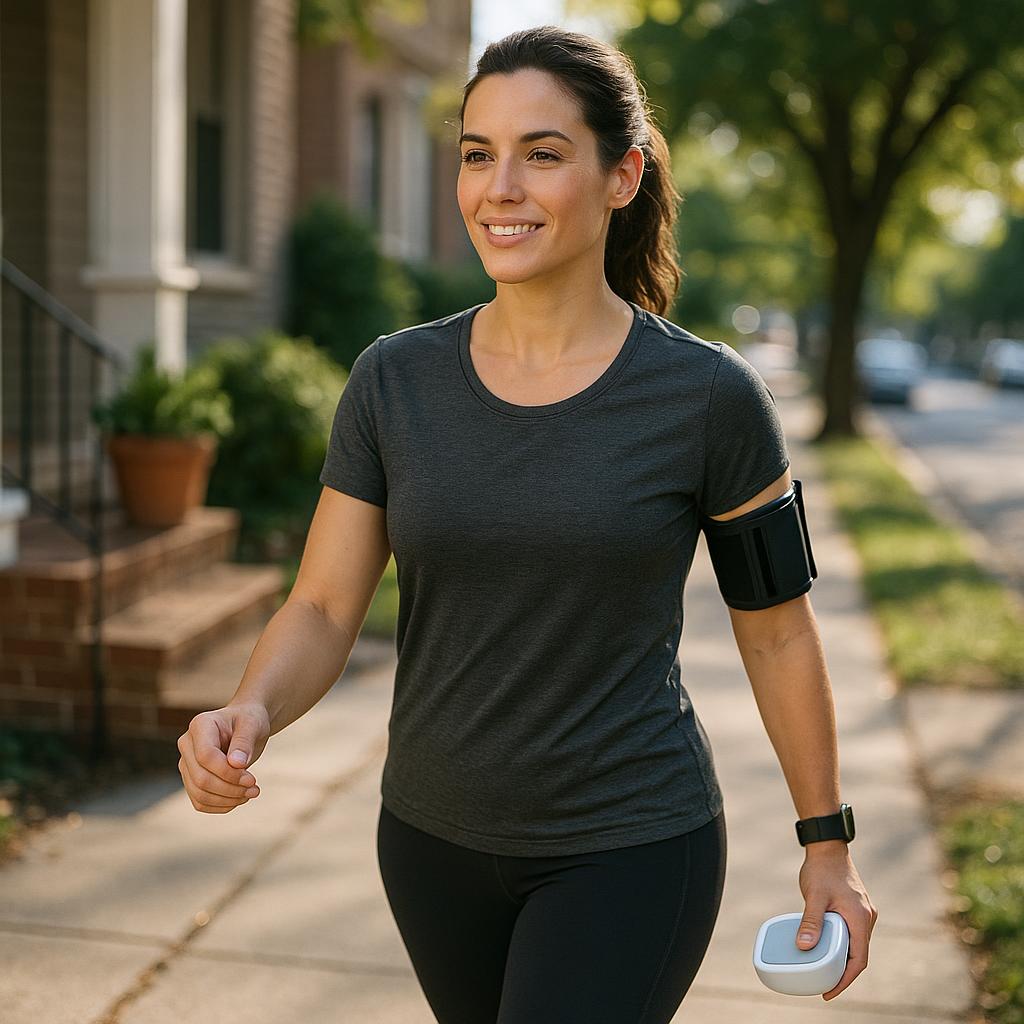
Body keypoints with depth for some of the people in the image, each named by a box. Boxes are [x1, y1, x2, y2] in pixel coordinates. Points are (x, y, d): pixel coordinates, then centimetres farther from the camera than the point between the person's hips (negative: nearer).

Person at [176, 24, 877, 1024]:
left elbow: (776, 631, -2)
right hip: (435, 839, 4)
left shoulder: (709, 395, -13)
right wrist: (245, 716, -25)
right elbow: (322, 610, -4)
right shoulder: (393, 381, -5)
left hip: (631, 848, -4)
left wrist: (826, 843, 5)